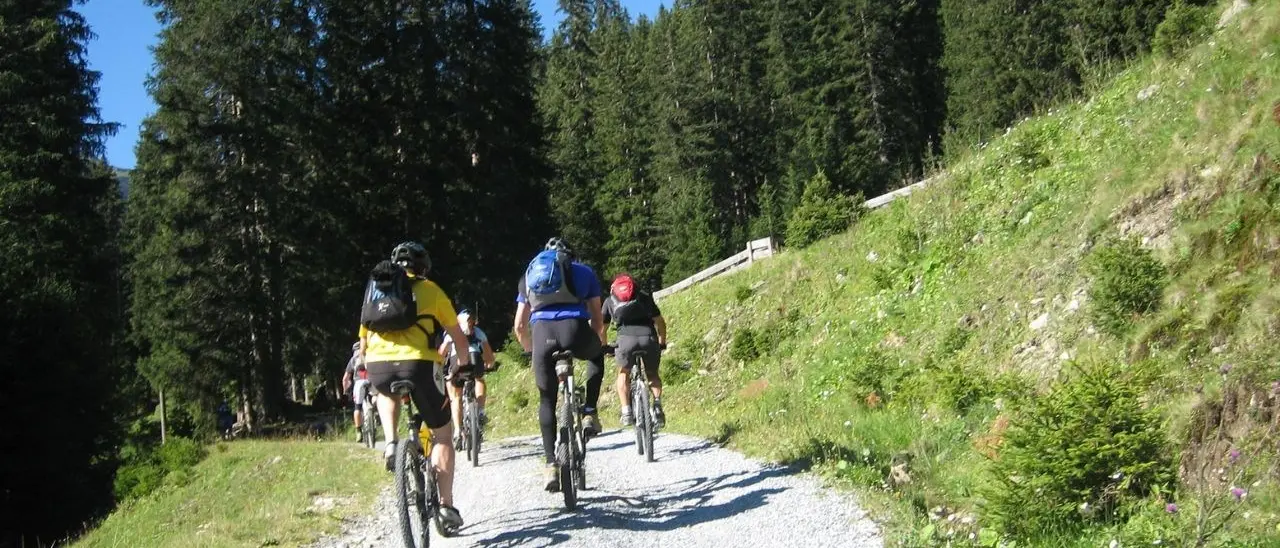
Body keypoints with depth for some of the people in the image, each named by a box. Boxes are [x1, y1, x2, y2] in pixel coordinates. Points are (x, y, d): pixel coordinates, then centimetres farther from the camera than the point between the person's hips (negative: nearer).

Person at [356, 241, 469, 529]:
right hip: (418, 365, -3)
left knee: (387, 394, 41)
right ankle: (446, 505, 11)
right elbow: (456, 334, 26)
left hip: (379, 365, 3)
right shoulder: (430, 289, 18)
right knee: (442, 434, 16)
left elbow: (363, 342, 31)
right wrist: (464, 362, 45)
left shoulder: (376, 291, 26)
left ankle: (391, 445, 17)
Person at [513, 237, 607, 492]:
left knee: (547, 401, 16)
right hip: (576, 328, -1)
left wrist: (530, 349, 44)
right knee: (596, 356, 35)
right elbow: (597, 320, 26)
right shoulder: (583, 271, 27)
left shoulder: (530, 273, 30)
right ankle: (589, 414, 21)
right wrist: (600, 343, 44)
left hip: (542, 332, 1)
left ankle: (550, 464, 8)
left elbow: (519, 326, 27)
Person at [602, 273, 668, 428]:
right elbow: (660, 322, 24)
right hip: (649, 337, 1)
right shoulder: (644, 296, 27)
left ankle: (626, 411, 9)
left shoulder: (610, 301, 25)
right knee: (652, 374, 23)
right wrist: (662, 342, 36)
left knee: (623, 374, 23)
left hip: (626, 338, -1)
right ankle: (657, 404, 0)